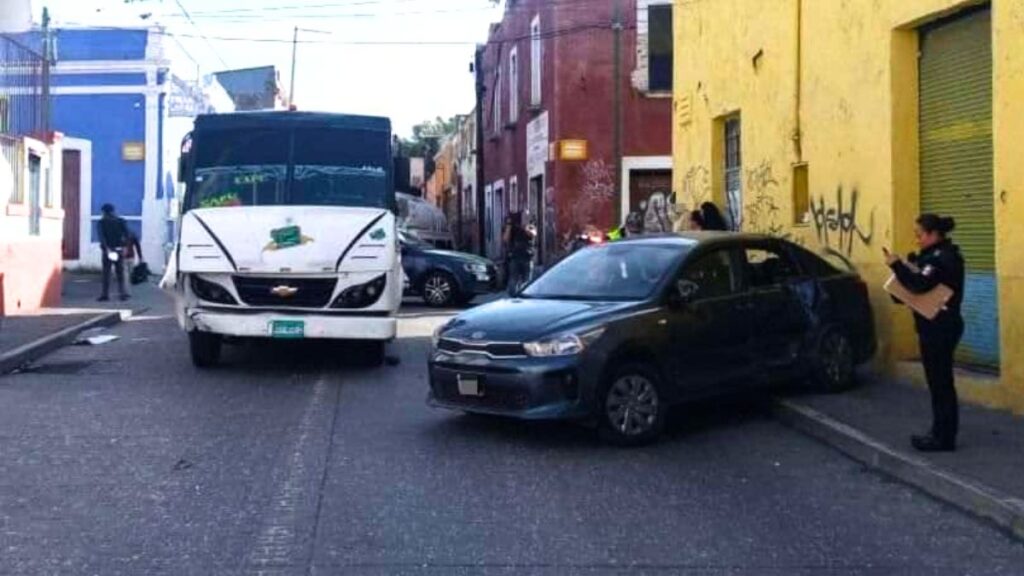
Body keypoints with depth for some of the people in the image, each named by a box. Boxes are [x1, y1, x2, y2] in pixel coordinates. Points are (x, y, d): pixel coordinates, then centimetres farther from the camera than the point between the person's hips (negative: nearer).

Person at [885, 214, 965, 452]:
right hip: (939, 326, 11)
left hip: (939, 328, -11)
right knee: (940, 382, 14)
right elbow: (928, 283, 15)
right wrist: (907, 266, 0)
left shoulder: (943, 258, -18)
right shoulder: (941, 254, 14)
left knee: (940, 382, -5)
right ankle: (941, 433, 21)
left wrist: (896, 265, -18)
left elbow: (919, 284, -27)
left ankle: (944, 438, -1)